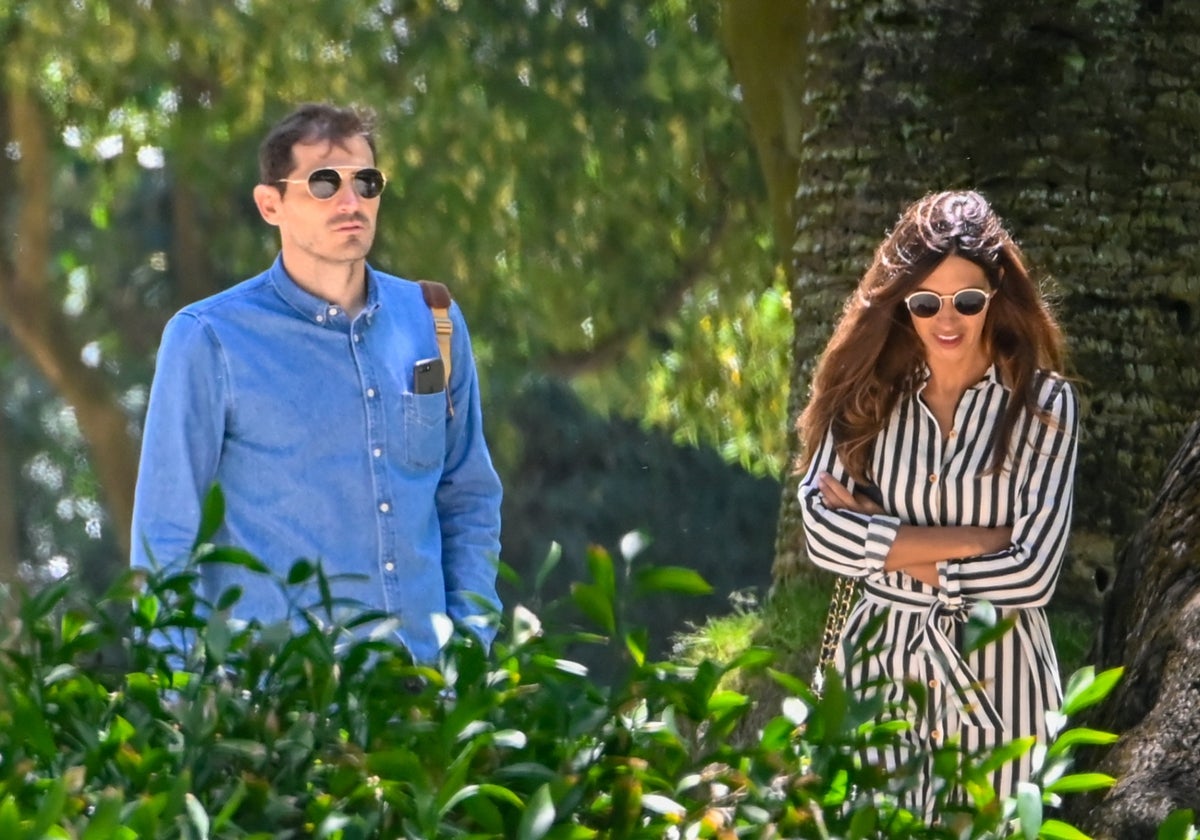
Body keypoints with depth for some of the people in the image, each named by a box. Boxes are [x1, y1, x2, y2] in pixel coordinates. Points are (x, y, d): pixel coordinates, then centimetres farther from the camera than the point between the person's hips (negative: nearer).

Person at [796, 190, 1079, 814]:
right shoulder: (869, 392, -1)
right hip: (881, 657, 2)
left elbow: (1032, 574, -15)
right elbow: (823, 535, -13)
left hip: (996, 669, -2)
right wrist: (979, 539, -17)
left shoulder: (1043, 403, -8)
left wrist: (881, 543, -11)